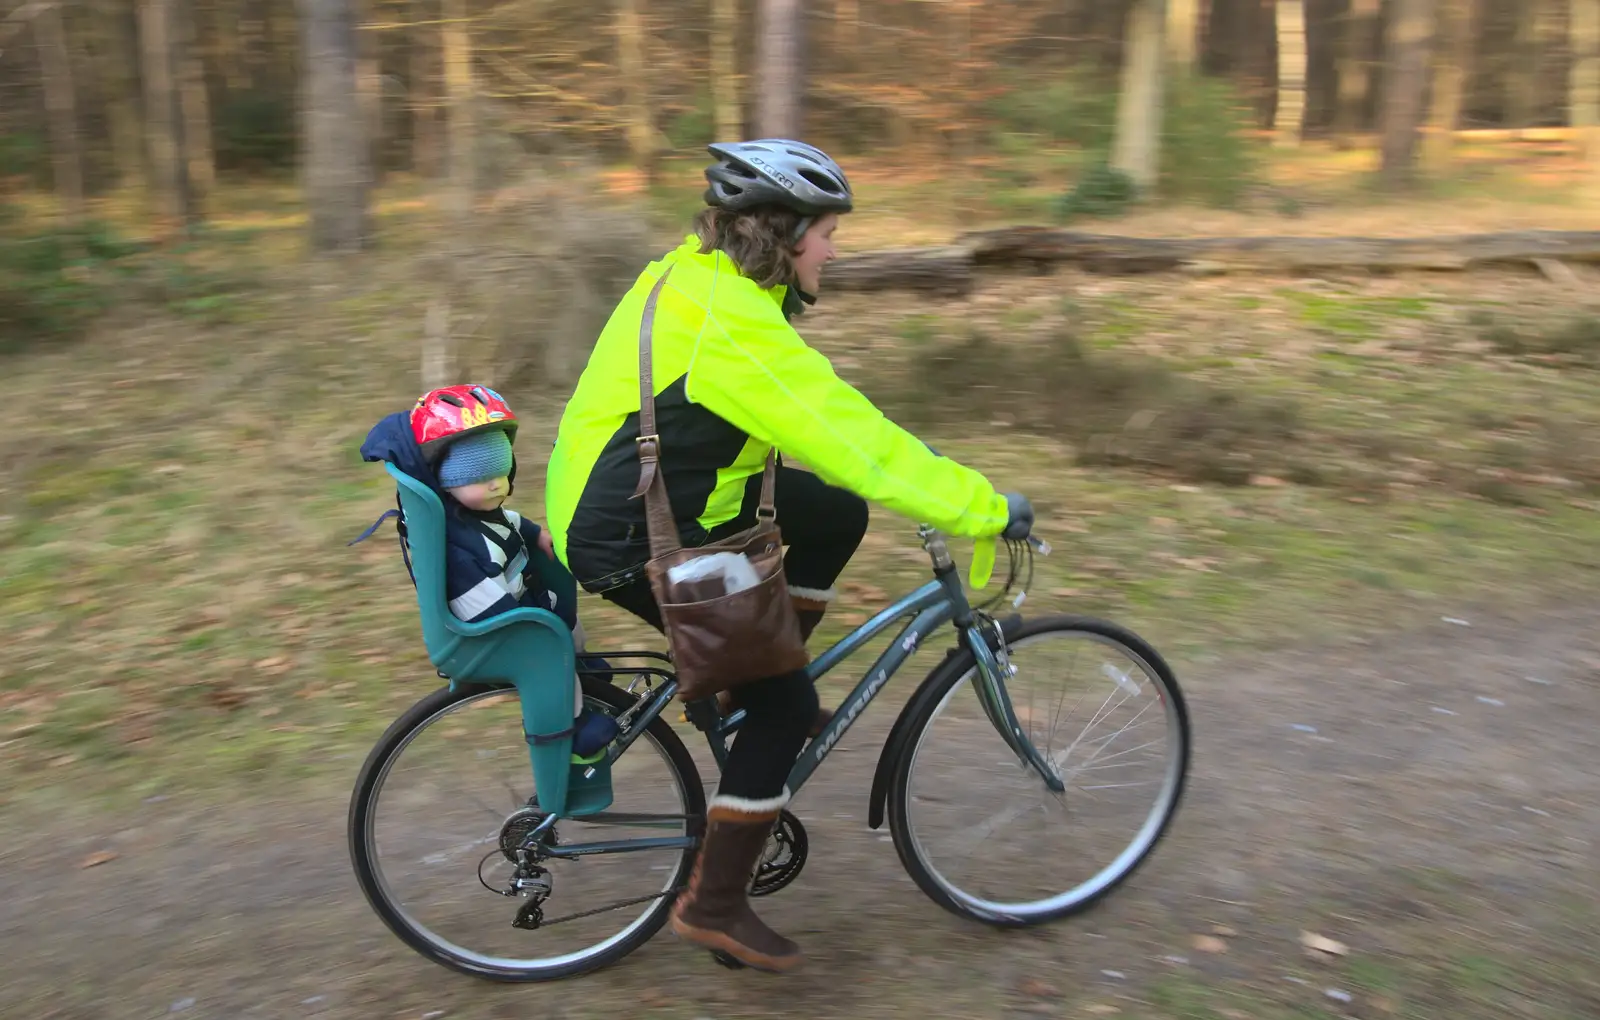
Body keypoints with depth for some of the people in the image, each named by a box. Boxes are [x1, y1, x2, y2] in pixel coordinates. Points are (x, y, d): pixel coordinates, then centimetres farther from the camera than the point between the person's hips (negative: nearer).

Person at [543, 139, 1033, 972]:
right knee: (786, 704, -3)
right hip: (634, 547, -9)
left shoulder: (697, 275, 5)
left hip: (653, 499, 9)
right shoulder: (735, 325, -27)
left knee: (838, 516, 9)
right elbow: (852, 441, -28)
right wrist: (986, 509, -20)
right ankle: (713, 905, 11)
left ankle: (755, 674, 20)